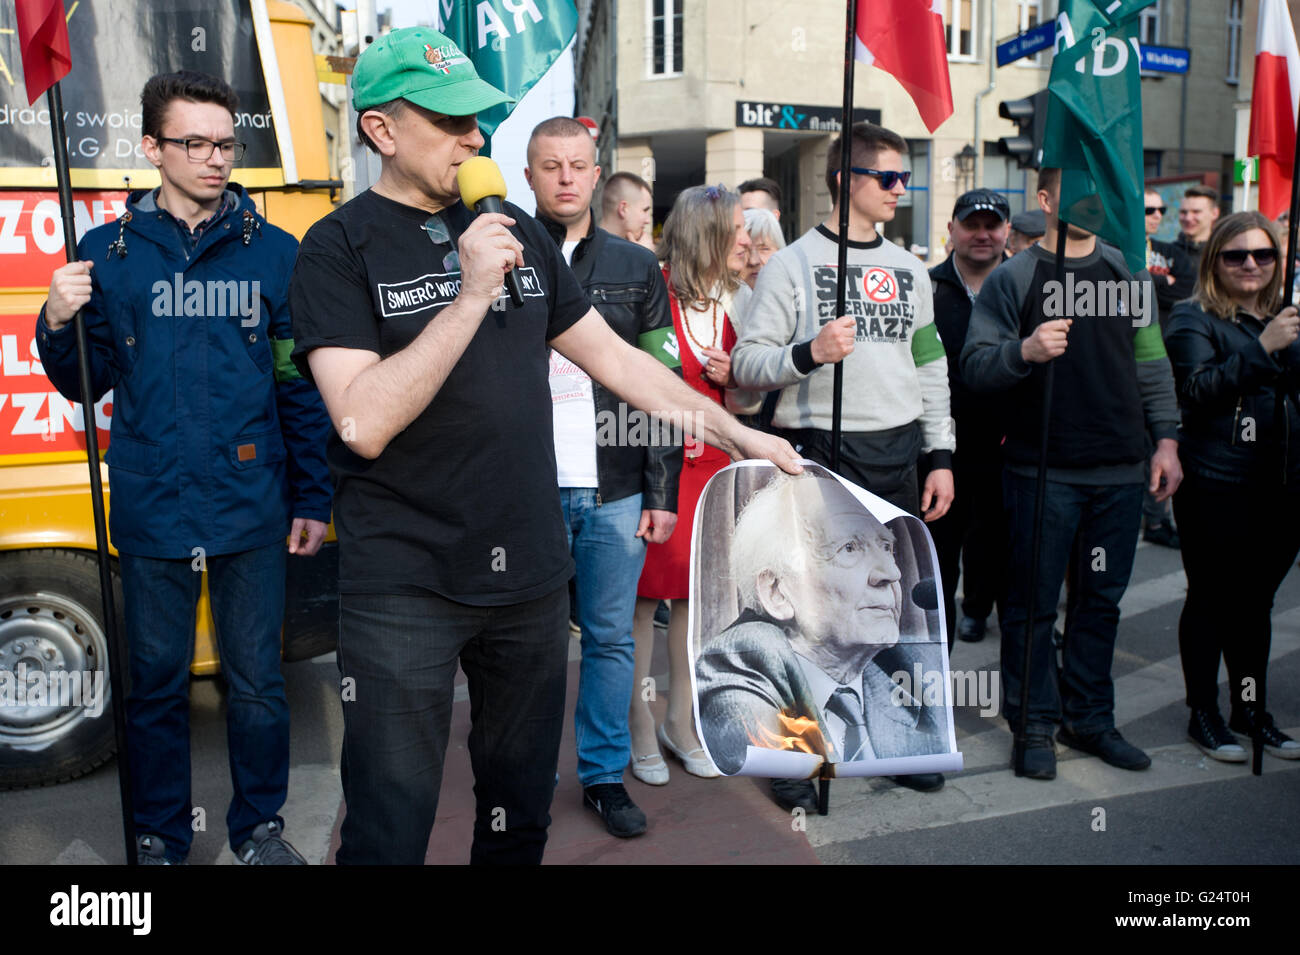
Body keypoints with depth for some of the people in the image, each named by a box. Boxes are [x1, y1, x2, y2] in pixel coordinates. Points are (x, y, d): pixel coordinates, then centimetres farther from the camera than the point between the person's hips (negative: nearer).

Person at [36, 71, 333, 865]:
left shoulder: (275, 253, 1)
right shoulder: (108, 254, 4)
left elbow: (303, 389, 2)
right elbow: (85, 384, 7)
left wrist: (313, 499, 0)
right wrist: (61, 325, -13)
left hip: (253, 509, 0)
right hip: (153, 509, 1)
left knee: (257, 679, 9)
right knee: (157, 681, 12)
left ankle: (260, 827, 29)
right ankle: (160, 839, 30)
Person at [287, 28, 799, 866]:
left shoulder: (518, 233, 9)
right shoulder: (341, 249, -7)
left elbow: (613, 357, 14)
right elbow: (362, 423, -20)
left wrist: (736, 434, 11)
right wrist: (471, 295, -22)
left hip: (530, 573, 5)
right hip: (406, 587, -4)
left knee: (521, 812, 18)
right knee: (391, 826, 4)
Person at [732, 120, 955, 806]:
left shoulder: (909, 269, 15)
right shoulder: (792, 264, -2)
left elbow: (931, 368, 16)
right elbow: (747, 363, -7)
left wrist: (941, 457, 11)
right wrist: (809, 353, -23)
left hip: (898, 454, 5)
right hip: (819, 453, -5)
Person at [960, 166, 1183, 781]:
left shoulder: (1128, 272, 12)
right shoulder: (1013, 278, -2)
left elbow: (1151, 362, 15)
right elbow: (974, 367, -7)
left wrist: (1165, 439, 8)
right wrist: (1024, 350, -26)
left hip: (1120, 472, 5)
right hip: (1042, 471, -4)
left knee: (1101, 599, 12)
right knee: (1034, 602, 3)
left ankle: (1089, 718, 26)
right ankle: (1034, 724, 16)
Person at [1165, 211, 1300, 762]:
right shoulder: (1194, 318, -4)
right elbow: (1198, 391, -17)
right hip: (1215, 485, -6)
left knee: (1256, 602, 14)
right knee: (1210, 600, 3)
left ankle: (1251, 711, 26)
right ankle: (1202, 715, 14)